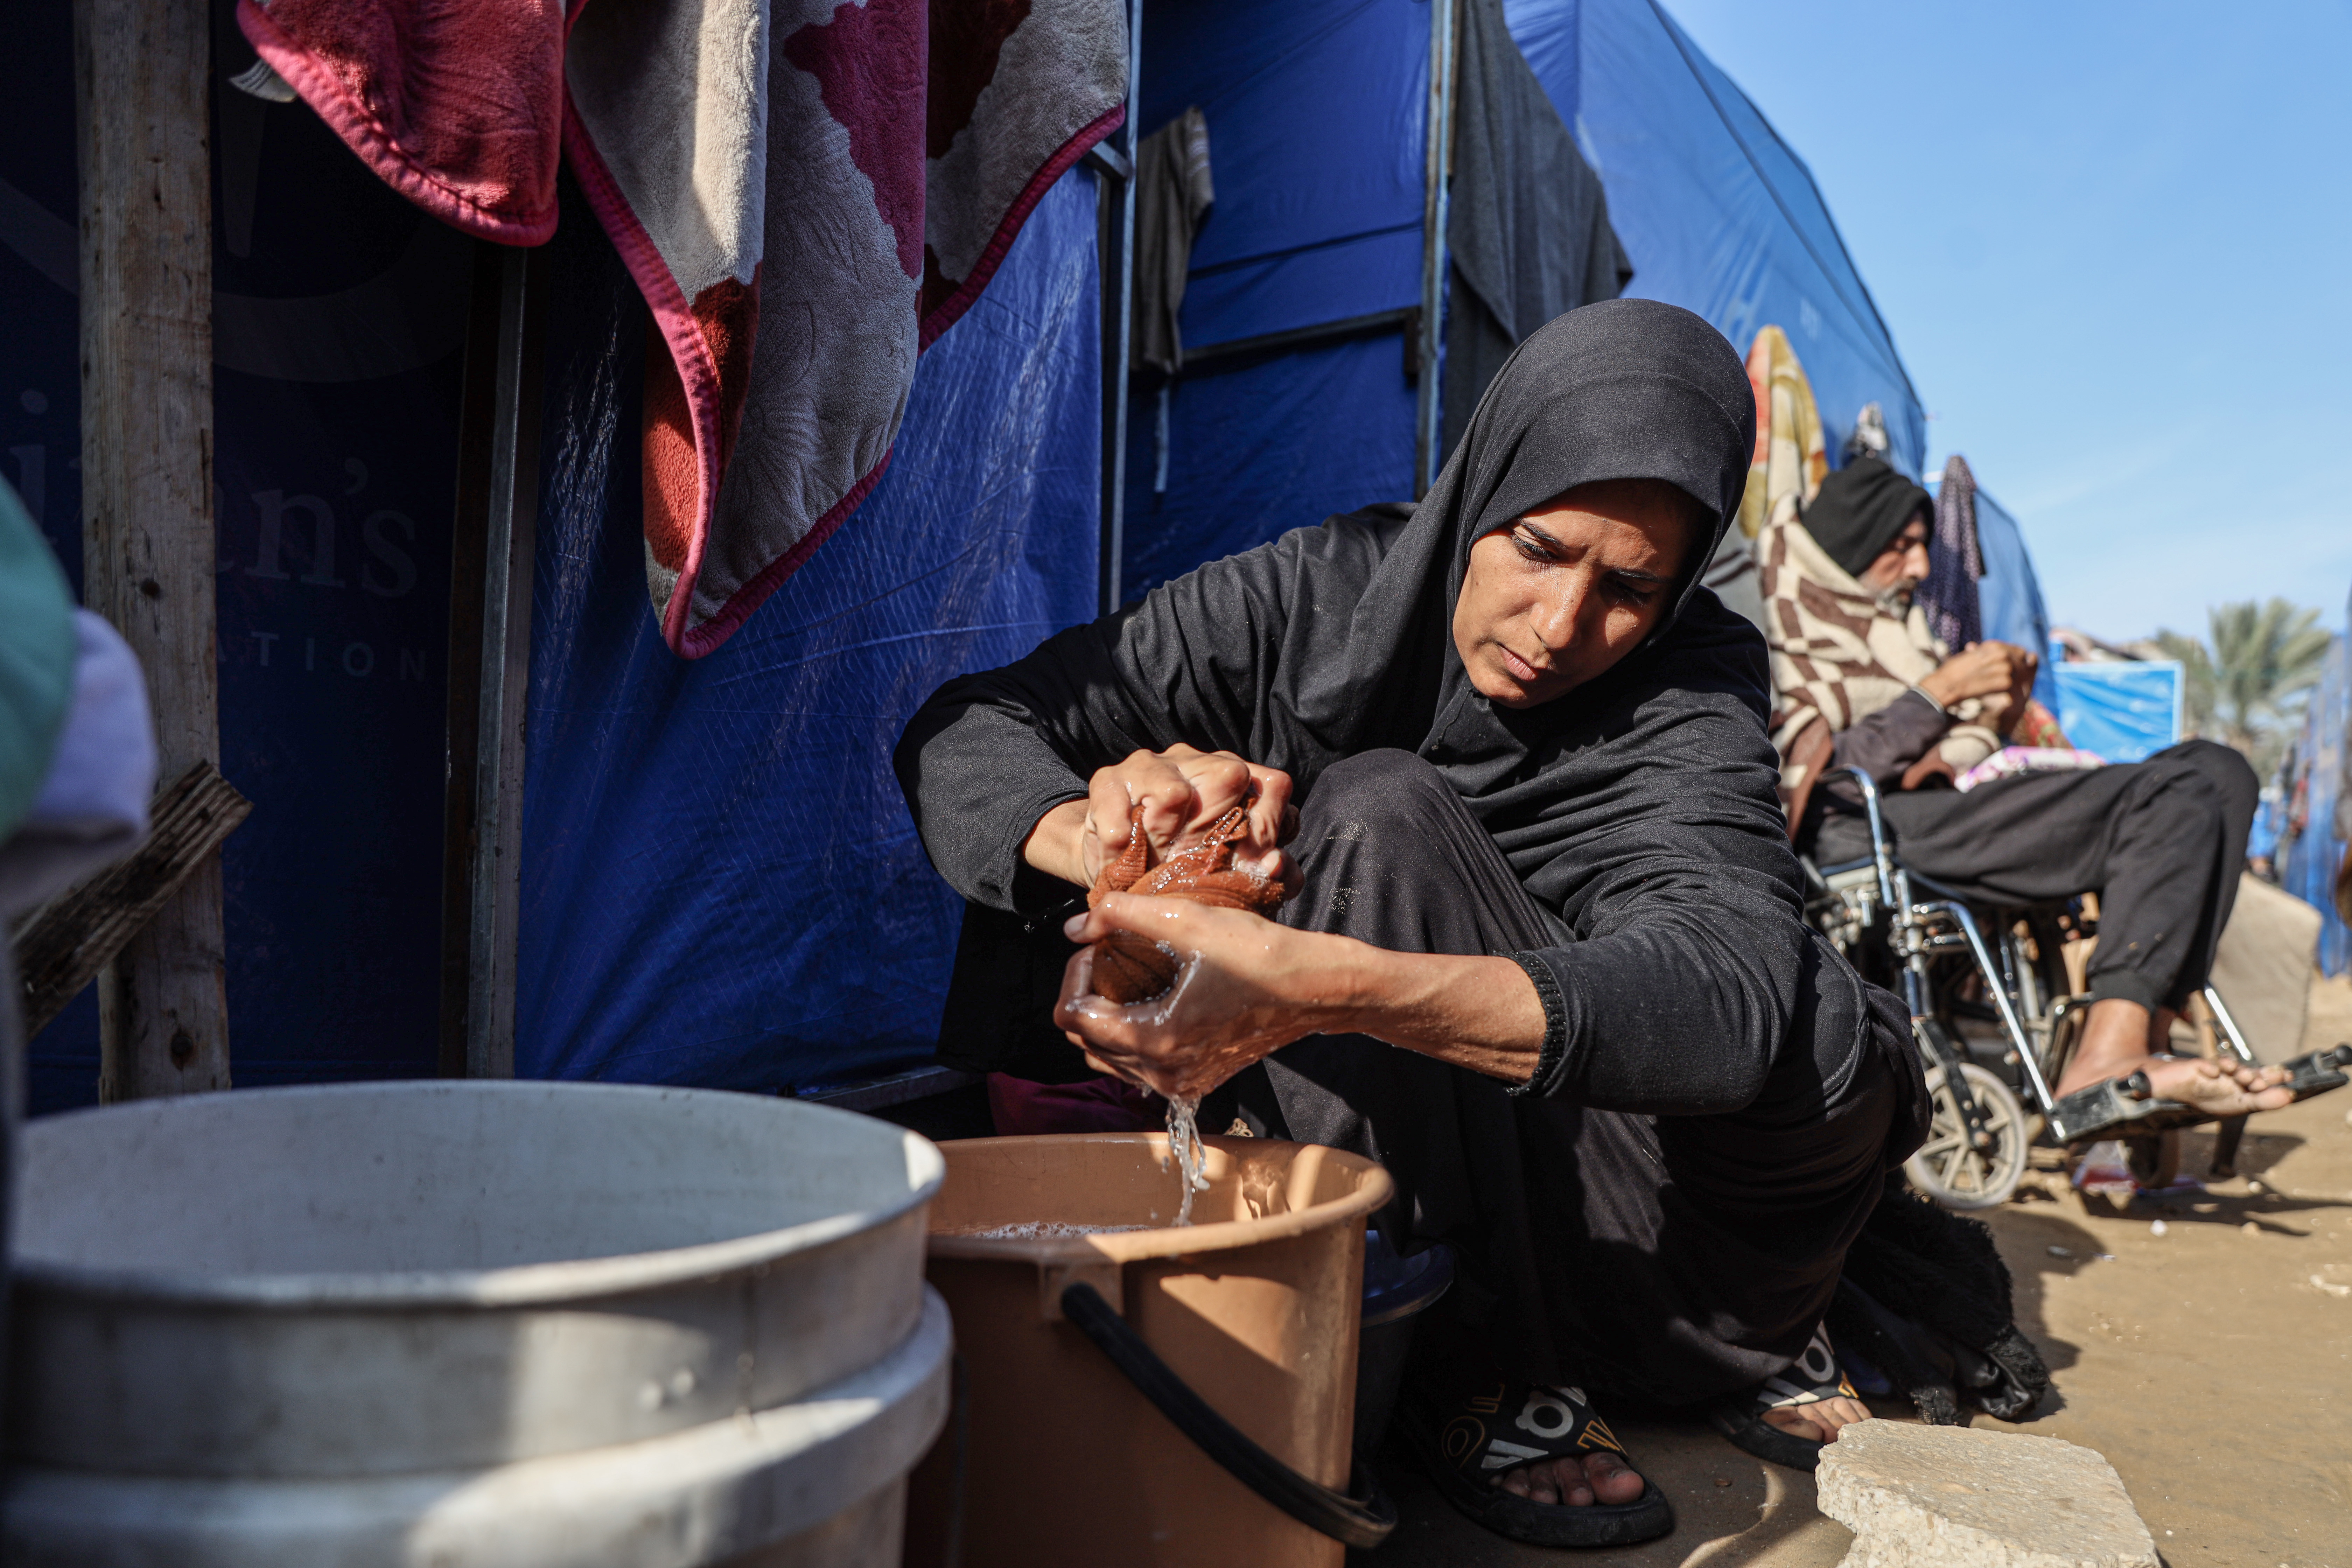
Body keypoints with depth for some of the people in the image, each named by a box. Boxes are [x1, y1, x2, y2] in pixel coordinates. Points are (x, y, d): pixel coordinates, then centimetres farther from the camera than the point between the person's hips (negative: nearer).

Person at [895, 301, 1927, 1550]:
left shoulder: (1692, 687, -15)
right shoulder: (1322, 594, -13)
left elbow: (1732, 976, -35)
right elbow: (965, 729, -11)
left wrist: (1330, 985, -51)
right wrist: (1107, 836, -36)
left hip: (1577, 1177, 1)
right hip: (1340, 1149, 0)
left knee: (1826, 1030, -28)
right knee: (1376, 811, -28)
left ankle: (1749, 1324, 6)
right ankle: (1486, 1364, -16)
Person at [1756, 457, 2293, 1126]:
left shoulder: (1890, 624, 30)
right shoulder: (1785, 626, 2)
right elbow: (1819, 775, -12)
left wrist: (1990, 723, 3)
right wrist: (1941, 690, -9)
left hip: (1944, 803, 10)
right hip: (1877, 829, -10)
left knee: (2219, 771, -2)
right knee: (2173, 805, -21)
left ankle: (2141, 1049, -16)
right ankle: (2103, 1067, -29)